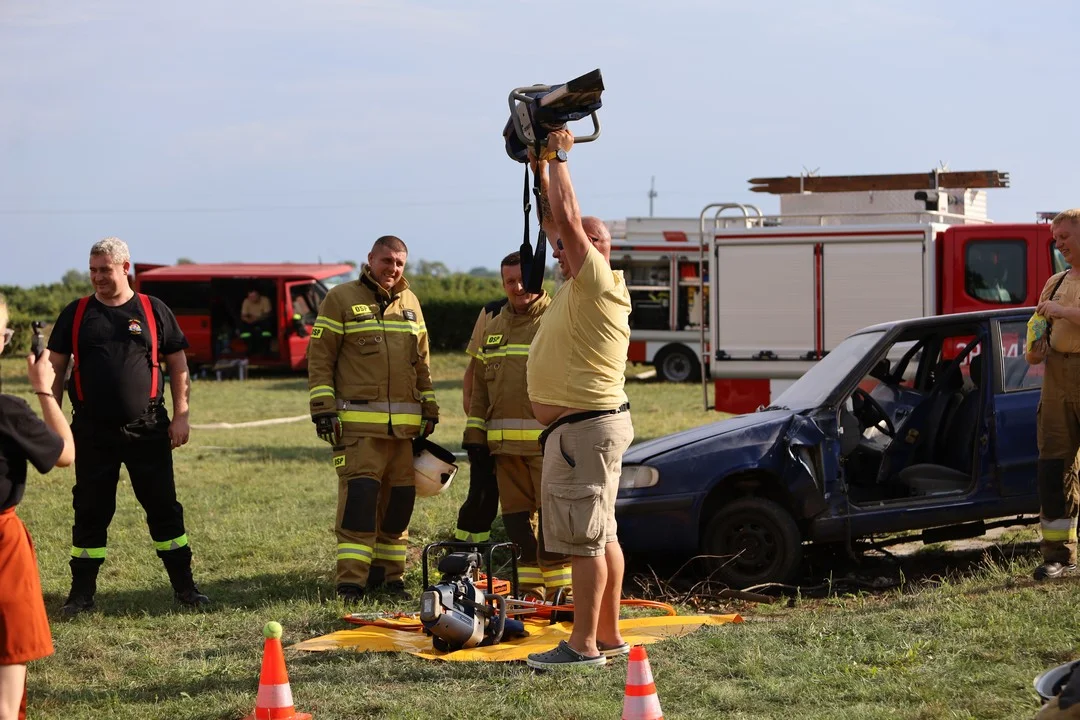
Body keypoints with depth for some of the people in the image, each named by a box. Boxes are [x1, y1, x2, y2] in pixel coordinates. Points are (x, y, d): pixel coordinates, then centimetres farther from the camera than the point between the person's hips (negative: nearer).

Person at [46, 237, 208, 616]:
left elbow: (178, 365, 6)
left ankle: (183, 585, 13)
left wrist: (181, 415, -1)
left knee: (164, 507, 4)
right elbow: (55, 368, 8)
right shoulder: (76, 314, 5)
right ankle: (82, 592, 14)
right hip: (92, 432, 1)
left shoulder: (154, 311, 3)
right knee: (90, 512, 5)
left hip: (147, 429, -1)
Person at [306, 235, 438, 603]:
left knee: (400, 499, 7)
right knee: (360, 494, -13)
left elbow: (421, 362, 23)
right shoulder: (341, 298, 1)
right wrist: (322, 407, -9)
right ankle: (351, 580, -12)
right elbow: (319, 356, -2)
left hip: (405, 423, 5)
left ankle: (389, 573, 17)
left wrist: (429, 408, 19)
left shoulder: (410, 303, 17)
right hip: (358, 422, -5)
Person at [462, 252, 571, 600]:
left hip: (548, 441, -6)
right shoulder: (493, 327, 19)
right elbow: (479, 385, 22)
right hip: (505, 443, 6)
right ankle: (529, 589, 16)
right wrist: (475, 435, 16)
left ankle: (559, 589, -3)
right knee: (517, 518, 8)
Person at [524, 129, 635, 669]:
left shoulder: (598, 282, -12)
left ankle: (584, 644, -10)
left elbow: (567, 218, -15)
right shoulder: (578, 286, 13)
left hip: (586, 426, -10)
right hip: (579, 427, 10)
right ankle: (609, 636, 17)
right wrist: (543, 162, 14)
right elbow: (553, 218, 19)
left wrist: (560, 156, -5)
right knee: (600, 534, 12)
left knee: (585, 535, -10)